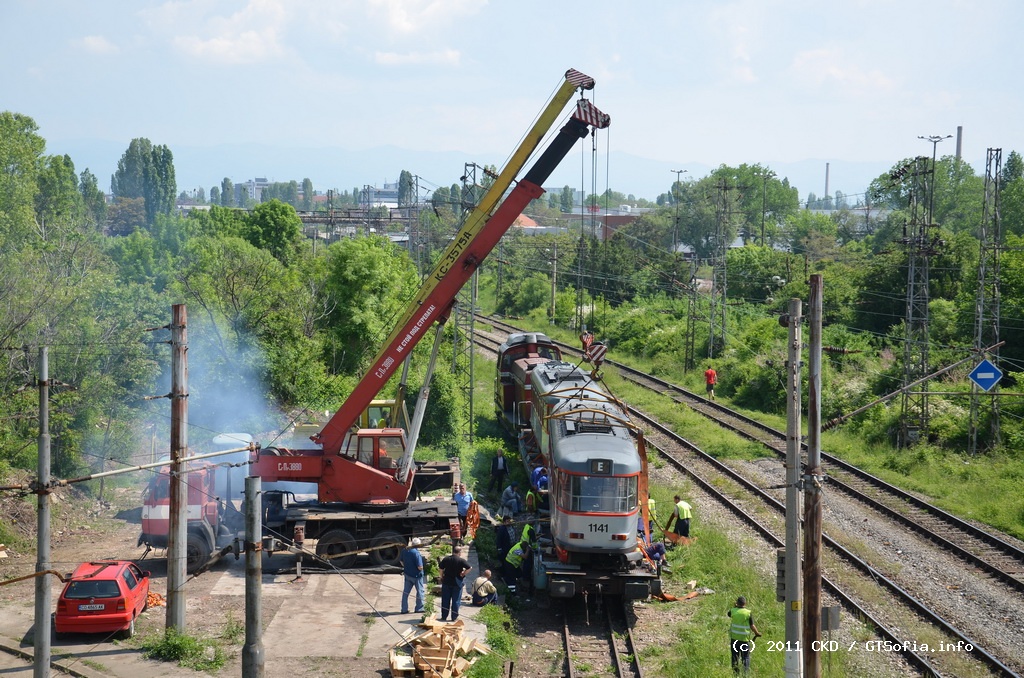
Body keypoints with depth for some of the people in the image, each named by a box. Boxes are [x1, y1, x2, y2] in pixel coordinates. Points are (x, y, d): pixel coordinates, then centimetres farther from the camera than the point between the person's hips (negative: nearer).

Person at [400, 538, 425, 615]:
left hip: (407, 574, 6)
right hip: (416, 575, -6)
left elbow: (402, 562, 8)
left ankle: (404, 609, 18)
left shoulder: (404, 550, -5)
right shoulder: (416, 553, -26)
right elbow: (420, 567, -26)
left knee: (406, 591, 15)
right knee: (420, 591, 13)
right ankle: (419, 608, 22)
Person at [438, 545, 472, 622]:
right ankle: (454, 617, 7)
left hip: (446, 582, 3)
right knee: (456, 601, 5)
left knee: (445, 600, 10)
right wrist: (463, 574, -6)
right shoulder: (462, 560, -11)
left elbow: (441, 569, 3)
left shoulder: (446, 559, 0)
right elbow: (469, 568, -19)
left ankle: (444, 616, 14)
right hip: (457, 583, -3)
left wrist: (442, 577, 17)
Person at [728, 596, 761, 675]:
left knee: (735, 656, 13)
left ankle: (735, 671, 15)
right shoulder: (748, 613, -11)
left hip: (734, 638, 2)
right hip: (745, 638, -2)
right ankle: (746, 672, 4)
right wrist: (757, 633, 8)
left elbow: (728, 613, 19)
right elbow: (752, 626, -9)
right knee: (746, 657, 8)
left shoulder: (733, 611, -5)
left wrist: (735, 607, 26)